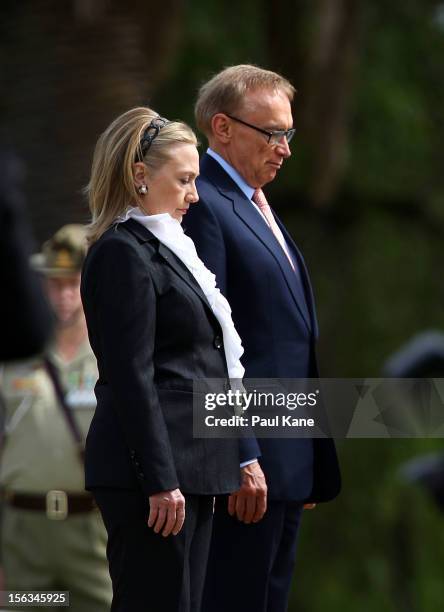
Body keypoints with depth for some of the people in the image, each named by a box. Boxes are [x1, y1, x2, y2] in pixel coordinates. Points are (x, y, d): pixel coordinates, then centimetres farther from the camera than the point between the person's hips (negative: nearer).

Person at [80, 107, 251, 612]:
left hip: (190, 465, 10)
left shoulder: (167, 248, 19)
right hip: (153, 473, -10)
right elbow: (131, 377, -17)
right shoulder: (122, 253, -11)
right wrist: (161, 480, -20)